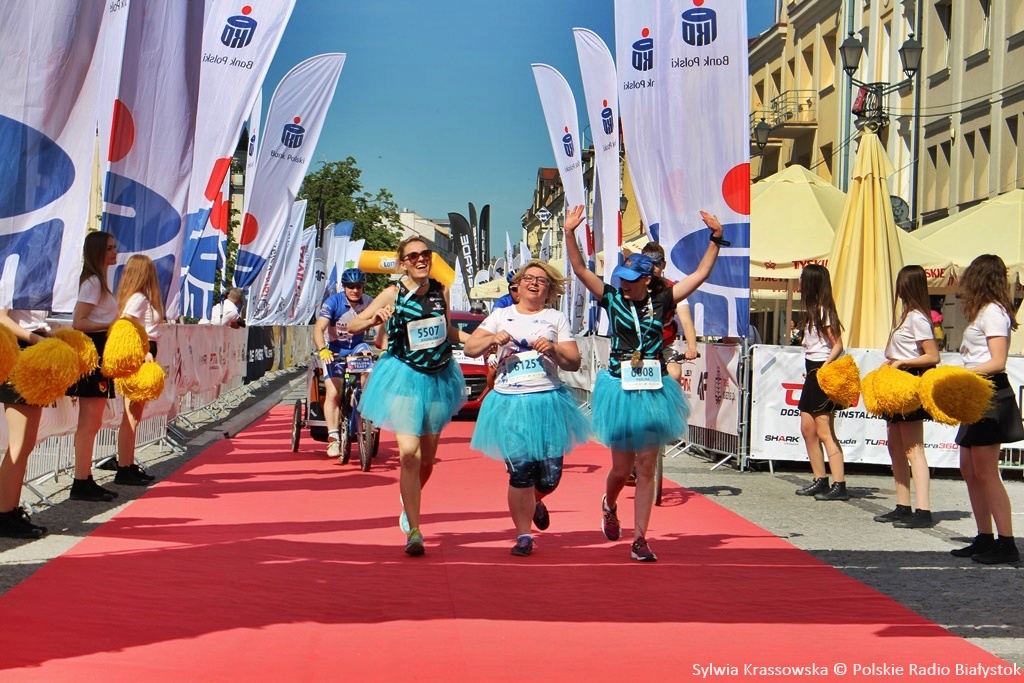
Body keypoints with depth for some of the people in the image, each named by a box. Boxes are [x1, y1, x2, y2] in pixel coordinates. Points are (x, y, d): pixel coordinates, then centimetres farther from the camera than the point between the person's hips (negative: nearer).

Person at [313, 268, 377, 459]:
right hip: (335, 351, -2)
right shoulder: (333, 302, -20)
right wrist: (323, 351, -47)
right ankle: (334, 439, -12)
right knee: (333, 393, -16)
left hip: (357, 346, 2)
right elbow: (318, 329, -29)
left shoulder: (369, 303, -15)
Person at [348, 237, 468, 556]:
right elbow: (352, 326, -12)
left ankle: (409, 504, 42)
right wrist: (375, 319, -31)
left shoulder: (441, 291, 0)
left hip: (439, 377, 4)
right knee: (409, 454, -13)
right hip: (404, 379, -4)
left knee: (428, 456, 14)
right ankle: (413, 531, -7)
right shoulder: (394, 293, -12)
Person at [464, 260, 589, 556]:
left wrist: (553, 349, -12)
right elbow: (470, 348, 9)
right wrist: (492, 339, -9)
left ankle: (536, 503, 34)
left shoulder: (556, 318, 12)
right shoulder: (501, 316, 13)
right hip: (510, 402, -1)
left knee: (550, 475, -2)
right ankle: (523, 536, 10)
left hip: (548, 401, 1)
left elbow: (574, 363, 7)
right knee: (520, 472, -6)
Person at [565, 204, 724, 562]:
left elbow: (699, 275, 5)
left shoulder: (660, 302, 2)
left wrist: (716, 240, -1)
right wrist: (570, 234, -17)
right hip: (620, 389, -1)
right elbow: (581, 270, -7)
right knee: (621, 468, 7)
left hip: (654, 391, 1)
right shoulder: (612, 299, -1)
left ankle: (639, 539, 7)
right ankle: (609, 506, 42)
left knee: (646, 468, 2)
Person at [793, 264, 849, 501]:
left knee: (825, 432, -11)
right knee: (808, 429, 10)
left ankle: (839, 486, -12)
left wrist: (824, 368, -27)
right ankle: (820, 481, 16)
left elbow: (838, 345, -18)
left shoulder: (824, 311, -12)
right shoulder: (813, 311, 17)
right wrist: (812, 372, 4)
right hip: (812, 374, 10)